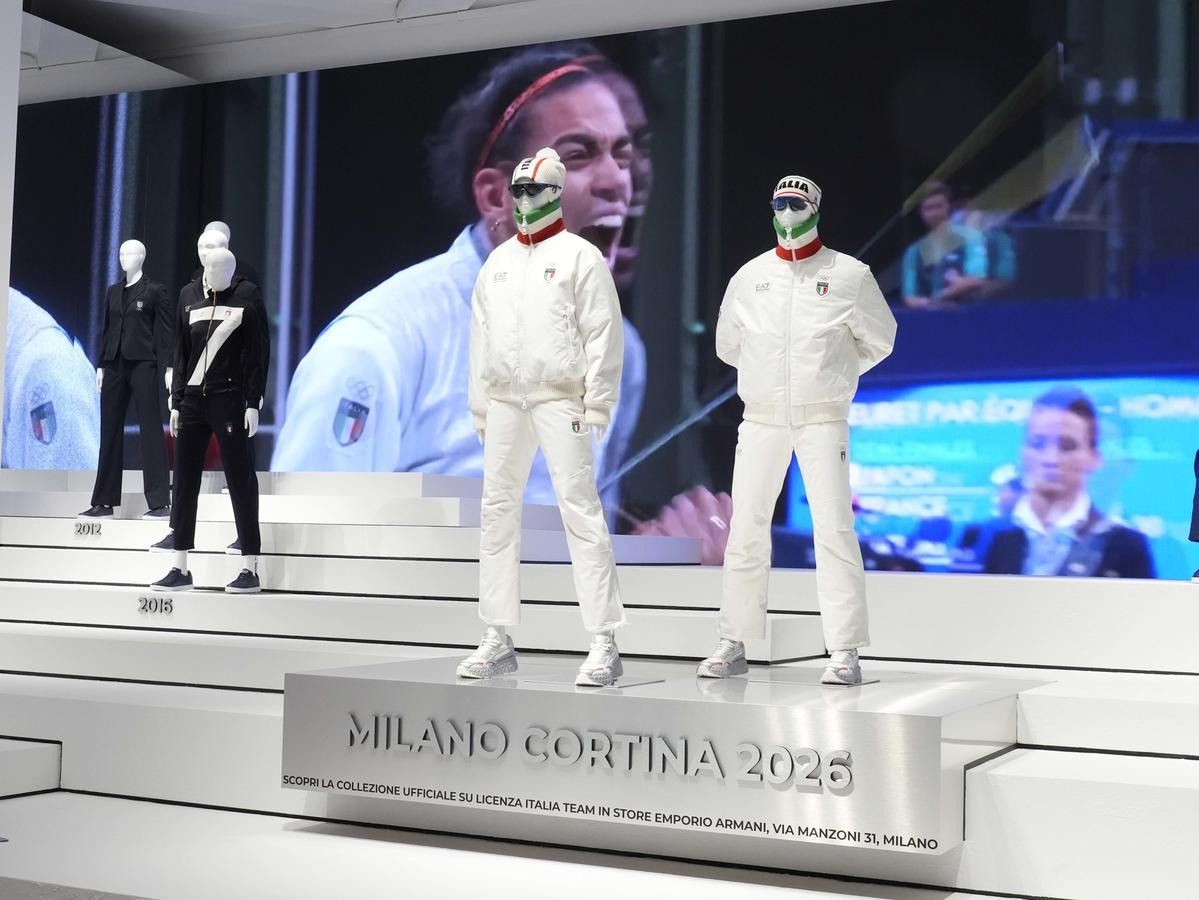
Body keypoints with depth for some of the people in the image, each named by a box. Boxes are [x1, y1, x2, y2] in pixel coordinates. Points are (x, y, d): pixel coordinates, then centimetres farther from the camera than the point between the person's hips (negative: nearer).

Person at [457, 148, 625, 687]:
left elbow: (604, 334, -5)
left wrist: (597, 404, -11)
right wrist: (479, 407, 13)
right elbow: (481, 337, 18)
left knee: (580, 511, -11)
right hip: (504, 401, 6)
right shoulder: (497, 262, 17)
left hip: (559, 399, -6)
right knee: (497, 512, 7)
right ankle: (497, 640, 16)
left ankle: (604, 646, -9)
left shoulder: (580, 255, 0)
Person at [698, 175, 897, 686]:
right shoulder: (750, 276, 9)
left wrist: (834, 375, 12)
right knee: (746, 528, 4)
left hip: (822, 419, -3)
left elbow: (878, 340, 11)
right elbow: (728, 344, 22)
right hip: (761, 418, 3)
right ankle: (734, 644, 14)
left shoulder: (848, 274, 1)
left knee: (833, 529, -9)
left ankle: (844, 653, -4)